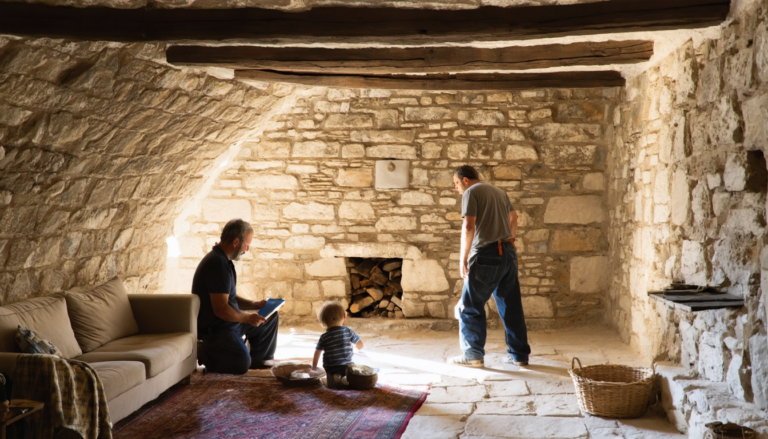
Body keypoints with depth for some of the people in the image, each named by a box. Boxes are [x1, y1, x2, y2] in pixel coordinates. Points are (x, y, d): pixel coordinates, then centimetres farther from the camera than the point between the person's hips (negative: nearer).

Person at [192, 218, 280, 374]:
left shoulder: (223, 260, 12)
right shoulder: (217, 264, -23)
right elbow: (221, 309, -27)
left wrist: (254, 304, 6)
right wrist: (247, 318, -14)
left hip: (229, 321, 11)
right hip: (214, 328, -11)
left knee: (271, 317, 17)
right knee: (242, 364, -26)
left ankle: (259, 358, 30)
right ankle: (203, 355, -2)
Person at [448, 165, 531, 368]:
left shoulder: (471, 193, -6)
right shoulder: (499, 191, 18)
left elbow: (469, 226, -16)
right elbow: (513, 218, 30)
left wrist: (463, 257, -11)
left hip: (487, 255, -8)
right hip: (509, 253, 8)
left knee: (470, 306, 2)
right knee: (512, 307, 12)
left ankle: (473, 355, 2)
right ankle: (519, 355, 17)